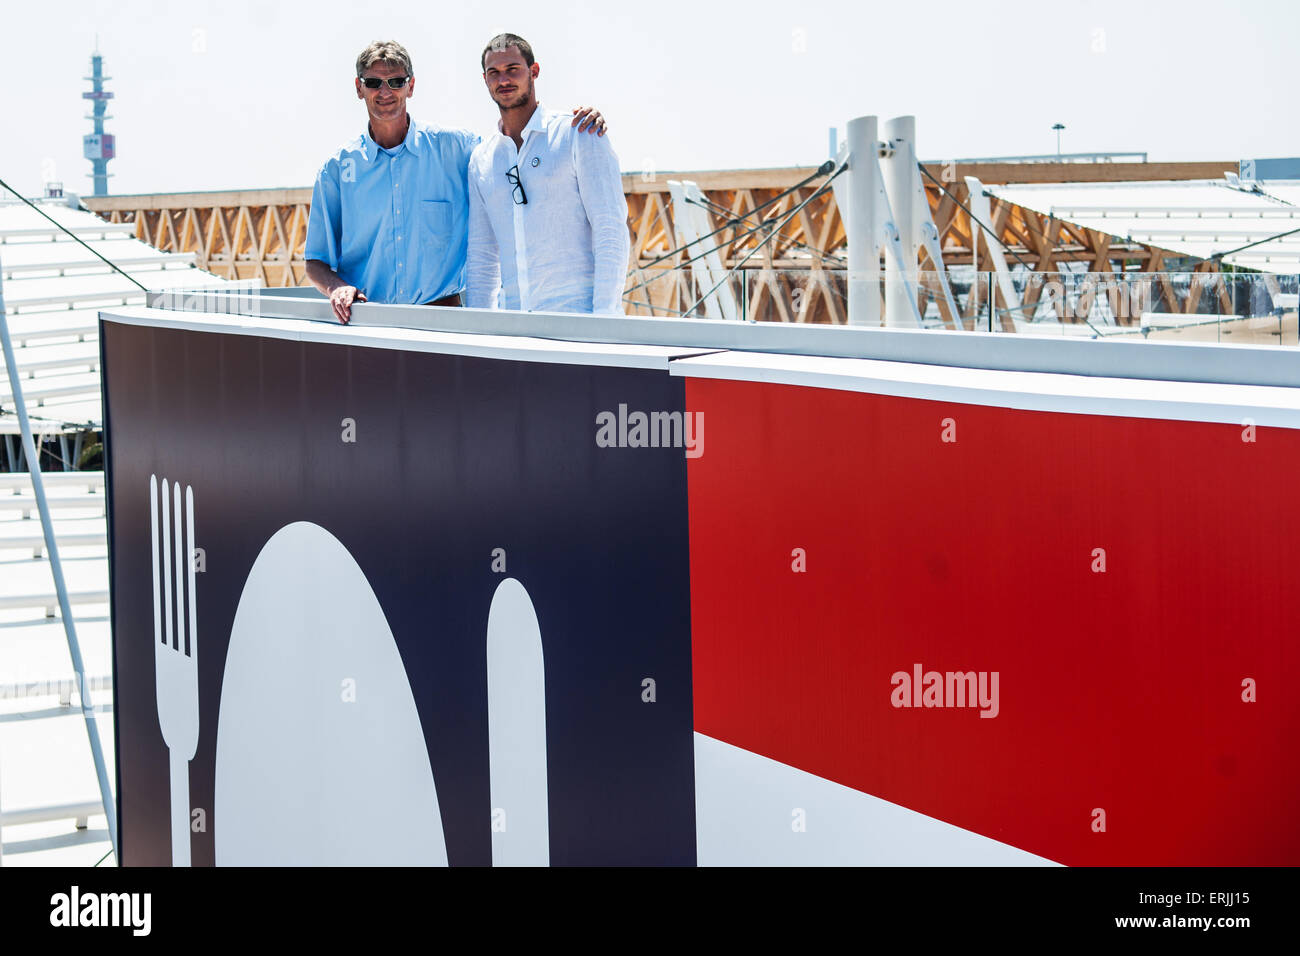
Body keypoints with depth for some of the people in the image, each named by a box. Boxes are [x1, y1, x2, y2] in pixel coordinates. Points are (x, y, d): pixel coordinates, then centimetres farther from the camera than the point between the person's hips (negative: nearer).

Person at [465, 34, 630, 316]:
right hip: (512, 323, 4)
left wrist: (605, 318, -13)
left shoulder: (578, 135, 2)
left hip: (578, 311, -4)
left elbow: (612, 231, -4)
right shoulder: (481, 158, 17)